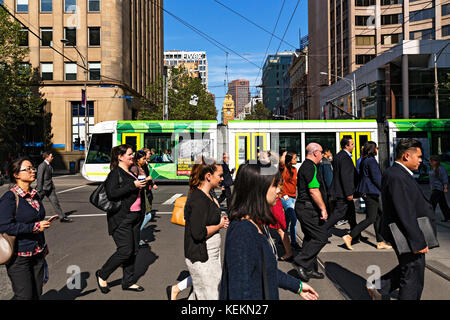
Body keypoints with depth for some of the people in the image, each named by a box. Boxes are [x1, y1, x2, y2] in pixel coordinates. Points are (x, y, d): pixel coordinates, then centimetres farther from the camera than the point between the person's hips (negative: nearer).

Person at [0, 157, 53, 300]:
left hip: (37, 254, 7)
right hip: (18, 256, -7)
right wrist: (35, 227, -19)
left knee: (37, 294, 12)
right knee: (25, 296, -3)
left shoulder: (35, 195, 10)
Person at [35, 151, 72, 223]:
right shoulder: (42, 166, -16)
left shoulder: (49, 165, 11)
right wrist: (40, 190, -18)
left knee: (55, 201, 4)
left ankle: (62, 217, 4)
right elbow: (39, 178, -17)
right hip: (43, 188, -8)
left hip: (50, 188, 8)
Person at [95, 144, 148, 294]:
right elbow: (111, 193, -23)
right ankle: (102, 275, 13)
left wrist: (142, 184, 13)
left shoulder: (130, 173, 16)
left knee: (133, 251, 10)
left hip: (135, 217, 9)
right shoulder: (115, 173, -10)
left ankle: (128, 282, 23)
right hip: (121, 219, -9)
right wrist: (133, 185, -24)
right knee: (125, 250, -9)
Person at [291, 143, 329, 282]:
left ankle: (309, 269, 21)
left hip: (303, 207, 11)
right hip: (309, 209, -11)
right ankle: (300, 262, -4)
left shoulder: (305, 166, 18)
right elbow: (314, 191, -22)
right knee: (321, 237, -6)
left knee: (310, 238, 14)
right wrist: (323, 208, -18)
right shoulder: (310, 167, -15)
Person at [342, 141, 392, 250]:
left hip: (365, 191, 10)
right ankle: (349, 237, -8)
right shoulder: (371, 161, -15)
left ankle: (380, 242, 20)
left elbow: (362, 176, 18)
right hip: (371, 192, -10)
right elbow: (376, 178, -17)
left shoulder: (364, 160, 14)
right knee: (371, 218, -6)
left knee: (379, 216, 14)